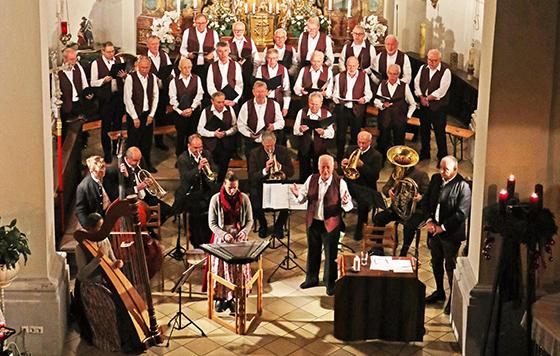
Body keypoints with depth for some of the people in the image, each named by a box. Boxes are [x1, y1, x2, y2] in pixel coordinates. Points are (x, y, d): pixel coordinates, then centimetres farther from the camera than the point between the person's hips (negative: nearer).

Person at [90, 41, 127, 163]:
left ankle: (116, 148, 31)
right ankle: (107, 153, 14)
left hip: (119, 96, 3)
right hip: (105, 98, -3)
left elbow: (126, 80, 12)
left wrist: (124, 76, -10)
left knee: (118, 123, 14)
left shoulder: (119, 60, 6)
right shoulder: (96, 63, -5)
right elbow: (93, 83, -4)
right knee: (106, 125, 4)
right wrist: (104, 80, -20)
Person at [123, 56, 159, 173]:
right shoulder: (131, 78, -13)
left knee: (147, 140, 14)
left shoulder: (152, 77, 2)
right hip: (134, 114, -4)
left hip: (148, 114, 4)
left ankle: (148, 163, 28)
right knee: (133, 141, 2)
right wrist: (135, 117, -11)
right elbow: (127, 99, -12)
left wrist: (151, 114, 0)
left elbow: (156, 96, 7)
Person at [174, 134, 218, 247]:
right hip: (191, 193, -4)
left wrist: (209, 167, -13)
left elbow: (215, 172, 9)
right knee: (200, 207, -26)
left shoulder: (207, 154, 10)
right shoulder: (182, 159, -4)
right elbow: (185, 177, -15)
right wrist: (198, 168, -27)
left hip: (207, 190, 4)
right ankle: (197, 242, -9)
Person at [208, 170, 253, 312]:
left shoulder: (244, 198, 2)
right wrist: (224, 235, -16)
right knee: (220, 265, -11)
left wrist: (244, 232, -12)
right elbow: (212, 223, -2)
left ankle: (233, 298, 5)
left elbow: (249, 220, 7)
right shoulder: (216, 199, -3)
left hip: (239, 239, 1)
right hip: (221, 239, -1)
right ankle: (220, 297, 5)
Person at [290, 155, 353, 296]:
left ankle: (330, 283, 24)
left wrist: (345, 202, -35)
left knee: (331, 254, 7)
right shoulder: (311, 179, -1)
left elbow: (348, 205, -12)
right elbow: (303, 198, 5)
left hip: (331, 223, -4)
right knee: (312, 251, 18)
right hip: (313, 222, 4)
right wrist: (297, 194, -17)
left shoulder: (340, 182, -12)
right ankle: (311, 279, 37)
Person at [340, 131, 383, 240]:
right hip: (350, 184, 4)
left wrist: (362, 165, -22)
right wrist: (342, 165, -8)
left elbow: (375, 177, -12)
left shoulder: (376, 156, -3)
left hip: (366, 187, -4)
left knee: (364, 202, -35)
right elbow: (342, 170, 16)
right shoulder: (351, 150, 12)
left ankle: (360, 228, -11)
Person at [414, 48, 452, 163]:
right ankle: (425, 153, 35)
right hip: (424, 104, 6)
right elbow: (417, 83, 7)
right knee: (424, 129, 18)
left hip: (438, 105, -6)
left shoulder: (445, 71, -14)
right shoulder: (423, 68, 4)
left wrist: (427, 98, -11)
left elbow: (441, 91, -18)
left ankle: (442, 157, 14)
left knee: (439, 132, 0)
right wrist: (421, 97, -6)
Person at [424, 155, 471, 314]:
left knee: (450, 265, 2)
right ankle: (439, 291, 37)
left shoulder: (462, 186, -17)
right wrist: (429, 220, -3)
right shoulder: (435, 179, 3)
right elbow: (427, 201, 11)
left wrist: (442, 228, -17)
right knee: (436, 262, 19)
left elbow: (461, 213, -19)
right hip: (434, 230, 6)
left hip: (451, 233, -6)